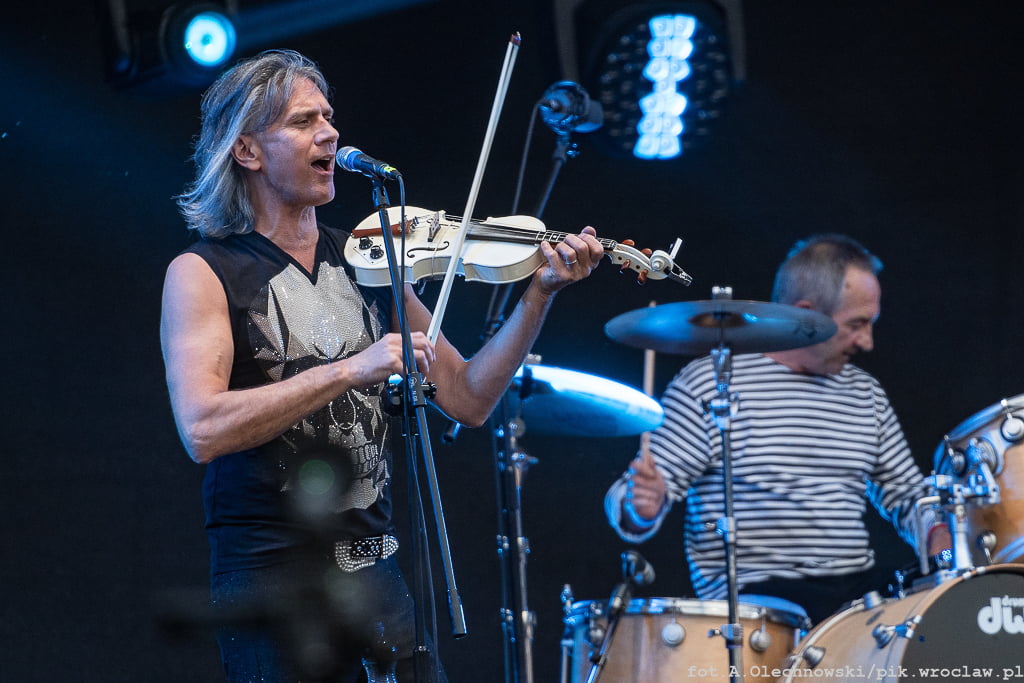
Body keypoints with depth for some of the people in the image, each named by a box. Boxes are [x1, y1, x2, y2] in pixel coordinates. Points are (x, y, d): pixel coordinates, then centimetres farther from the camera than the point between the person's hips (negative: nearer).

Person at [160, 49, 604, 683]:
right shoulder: (203, 273, -4)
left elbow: (468, 399, 10)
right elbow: (204, 429, -20)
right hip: (275, 582, -5)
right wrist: (351, 369, -25)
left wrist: (539, 293, -2)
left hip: (378, 577, 5)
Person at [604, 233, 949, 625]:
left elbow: (908, 495, 26)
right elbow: (628, 499, -2)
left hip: (857, 593, 6)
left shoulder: (866, 394, 17)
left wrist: (940, 535, 3)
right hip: (751, 598, -6)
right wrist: (644, 506, -27)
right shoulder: (706, 384, -2)